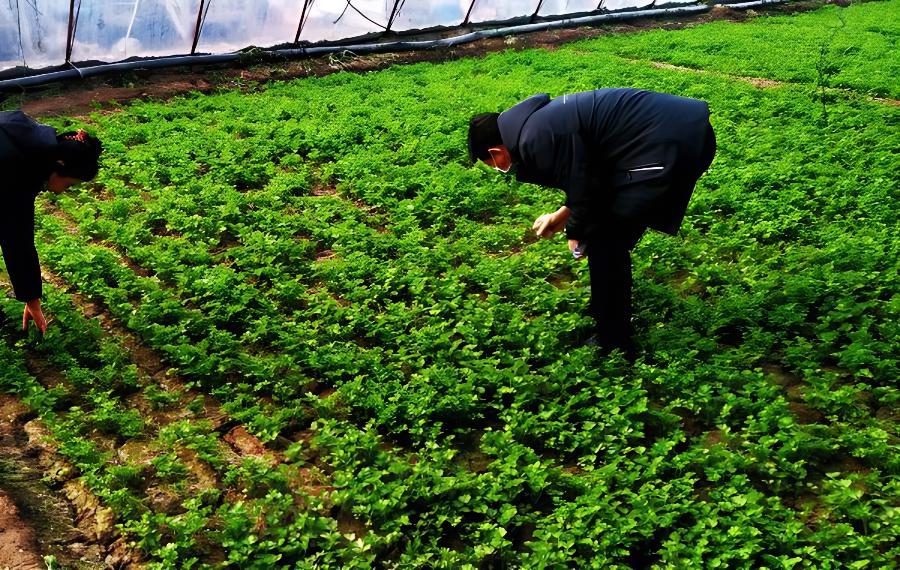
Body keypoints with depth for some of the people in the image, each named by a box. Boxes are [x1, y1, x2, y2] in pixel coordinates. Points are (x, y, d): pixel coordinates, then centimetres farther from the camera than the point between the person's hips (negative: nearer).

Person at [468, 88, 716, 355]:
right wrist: (565, 213, 27)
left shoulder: (535, 140, -16)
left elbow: (583, 189, -11)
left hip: (666, 143, -10)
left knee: (605, 241, -3)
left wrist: (576, 231, 7)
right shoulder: (536, 119, 16)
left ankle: (612, 344, 8)